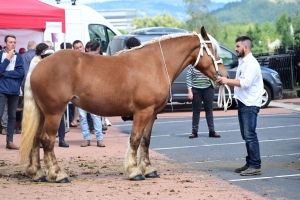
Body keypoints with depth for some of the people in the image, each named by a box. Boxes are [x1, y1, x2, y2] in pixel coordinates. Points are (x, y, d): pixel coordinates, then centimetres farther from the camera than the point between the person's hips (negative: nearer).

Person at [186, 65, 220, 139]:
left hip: (208, 89, 2)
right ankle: (194, 132, 10)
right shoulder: (191, 66, -3)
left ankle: (212, 131, 11)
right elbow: (188, 78, -4)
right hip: (196, 90, -2)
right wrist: (189, 91, -9)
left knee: (209, 110, 6)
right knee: (196, 111, 4)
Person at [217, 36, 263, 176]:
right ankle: (250, 163, 20)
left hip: (250, 104, -10)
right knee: (246, 135, 13)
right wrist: (226, 82, 8)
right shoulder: (242, 62, 17)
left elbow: (245, 82, -22)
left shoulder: (251, 63, -14)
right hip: (243, 102, 10)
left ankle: (255, 166, -8)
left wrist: (227, 80, -20)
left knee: (250, 135, -10)